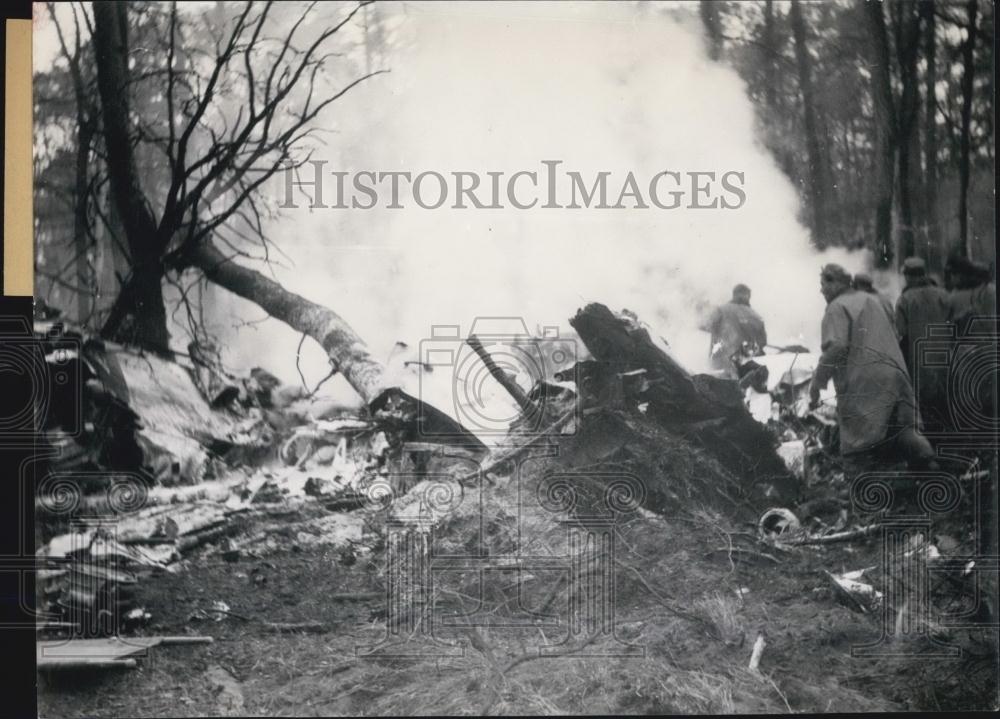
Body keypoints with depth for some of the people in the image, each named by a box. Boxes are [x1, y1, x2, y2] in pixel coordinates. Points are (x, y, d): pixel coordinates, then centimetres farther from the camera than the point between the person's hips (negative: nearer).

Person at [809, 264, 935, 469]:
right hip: (895, 376, 8)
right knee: (901, 428, 13)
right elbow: (892, 338, 28)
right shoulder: (872, 301, 22)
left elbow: (835, 347, -19)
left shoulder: (837, 308, -6)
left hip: (863, 385, -8)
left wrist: (817, 382, -15)